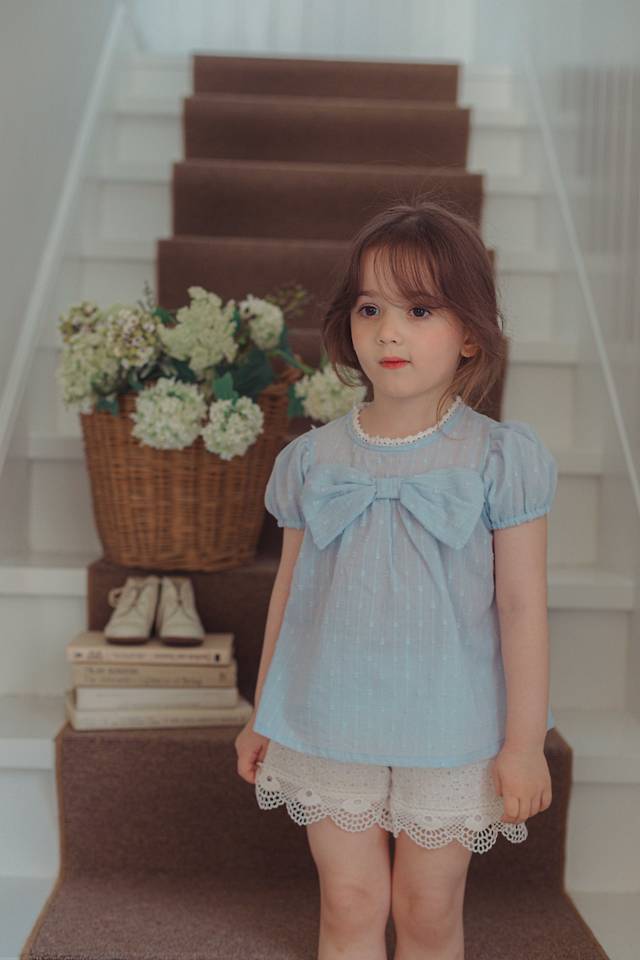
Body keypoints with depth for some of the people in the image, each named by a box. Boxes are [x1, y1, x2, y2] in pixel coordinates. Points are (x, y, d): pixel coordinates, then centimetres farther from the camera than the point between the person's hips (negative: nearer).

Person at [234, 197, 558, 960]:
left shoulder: (499, 458, -8)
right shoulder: (312, 459, -1)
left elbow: (522, 606, -6)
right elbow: (288, 591, 7)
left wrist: (523, 739, -5)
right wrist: (261, 717, 13)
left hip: (449, 729, -2)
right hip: (329, 725, 2)